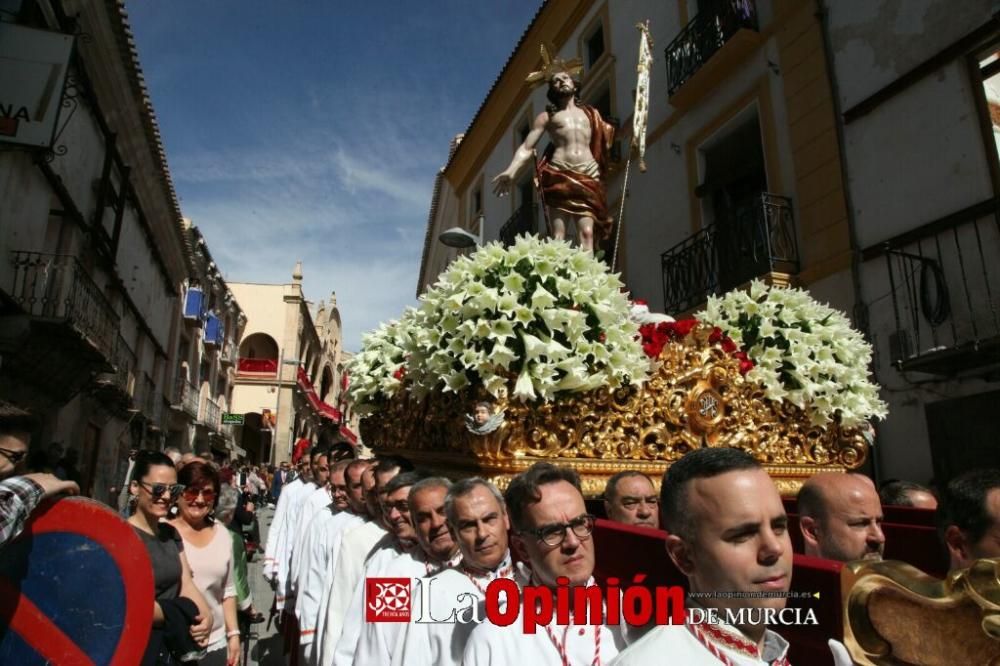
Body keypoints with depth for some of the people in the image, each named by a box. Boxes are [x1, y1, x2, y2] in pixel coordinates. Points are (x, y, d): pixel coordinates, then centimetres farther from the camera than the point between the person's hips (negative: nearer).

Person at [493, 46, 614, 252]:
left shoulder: (591, 114, 22)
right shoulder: (547, 116, 14)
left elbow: (605, 141, 25)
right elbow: (527, 147, 4)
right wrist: (511, 171, -10)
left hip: (587, 178, 2)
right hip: (558, 177, -2)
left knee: (587, 233, -13)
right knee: (558, 235, -11)